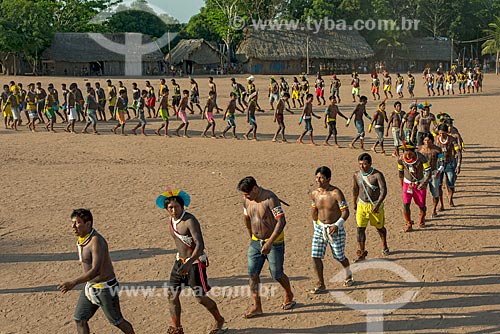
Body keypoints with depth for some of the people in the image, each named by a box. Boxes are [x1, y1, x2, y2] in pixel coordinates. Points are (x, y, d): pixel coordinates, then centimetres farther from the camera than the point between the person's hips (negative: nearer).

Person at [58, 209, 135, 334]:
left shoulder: (96, 241, -26)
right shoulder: (82, 239, 2)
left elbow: (95, 270, -35)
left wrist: (74, 282, -43)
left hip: (105, 288, -9)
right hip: (90, 286, 9)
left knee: (116, 321, 8)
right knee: (79, 319, 7)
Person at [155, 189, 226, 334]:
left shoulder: (190, 221, -24)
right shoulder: (172, 221, 2)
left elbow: (200, 245, -33)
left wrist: (189, 263, -46)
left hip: (195, 262, -7)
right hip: (180, 262, 8)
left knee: (200, 297, 2)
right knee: (172, 294, 3)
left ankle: (219, 321, 26)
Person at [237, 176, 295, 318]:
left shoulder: (270, 198, -23)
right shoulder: (247, 200, -2)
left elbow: (281, 221, -26)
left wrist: (270, 242, -31)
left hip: (274, 242, -6)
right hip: (256, 242, 6)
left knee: (276, 274, 5)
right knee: (253, 273, -1)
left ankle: (289, 295, 34)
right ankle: (257, 307, 5)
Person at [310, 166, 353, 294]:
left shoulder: (336, 193, -18)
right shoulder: (314, 194, -2)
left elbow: (345, 211, -19)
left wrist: (337, 225, -31)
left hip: (335, 229, -4)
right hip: (320, 228, 4)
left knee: (339, 257, 9)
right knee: (315, 256, -5)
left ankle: (349, 276, 39)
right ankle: (321, 285, 4)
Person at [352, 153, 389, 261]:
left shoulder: (377, 175, -17)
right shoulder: (357, 175, -3)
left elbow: (383, 191, -22)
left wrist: (377, 204, -34)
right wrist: (355, 203, 23)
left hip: (375, 205, -3)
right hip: (362, 205, 3)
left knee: (379, 227, 14)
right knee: (360, 229, -6)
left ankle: (384, 246, 41)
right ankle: (361, 253, -2)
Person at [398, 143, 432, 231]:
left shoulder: (421, 158, -22)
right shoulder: (401, 159, -14)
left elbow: (428, 172, -18)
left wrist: (423, 183, -32)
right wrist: (402, 186, 11)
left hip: (420, 184, -1)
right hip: (407, 183, 1)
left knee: (421, 205, 5)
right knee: (405, 204, -11)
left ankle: (422, 220, 36)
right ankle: (408, 224, 7)